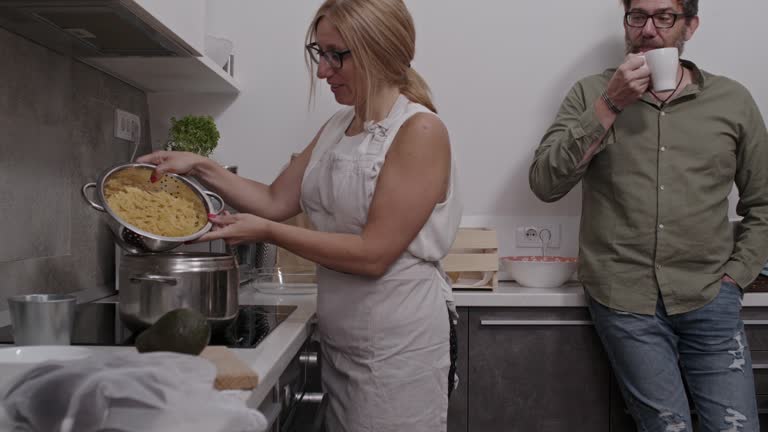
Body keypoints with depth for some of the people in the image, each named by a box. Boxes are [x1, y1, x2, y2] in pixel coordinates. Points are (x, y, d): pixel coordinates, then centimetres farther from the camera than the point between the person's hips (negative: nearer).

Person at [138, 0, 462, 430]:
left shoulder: (420, 131, -16)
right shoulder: (338, 127, 9)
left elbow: (374, 253, -21)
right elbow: (276, 200, 10)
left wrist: (266, 231, -18)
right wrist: (201, 166, 0)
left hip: (398, 346, -7)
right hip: (340, 342, 7)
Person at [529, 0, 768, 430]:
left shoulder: (734, 101, 6)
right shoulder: (591, 94, 2)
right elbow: (545, 184, -10)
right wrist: (609, 106, -15)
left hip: (709, 299, 2)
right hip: (624, 298, -2)